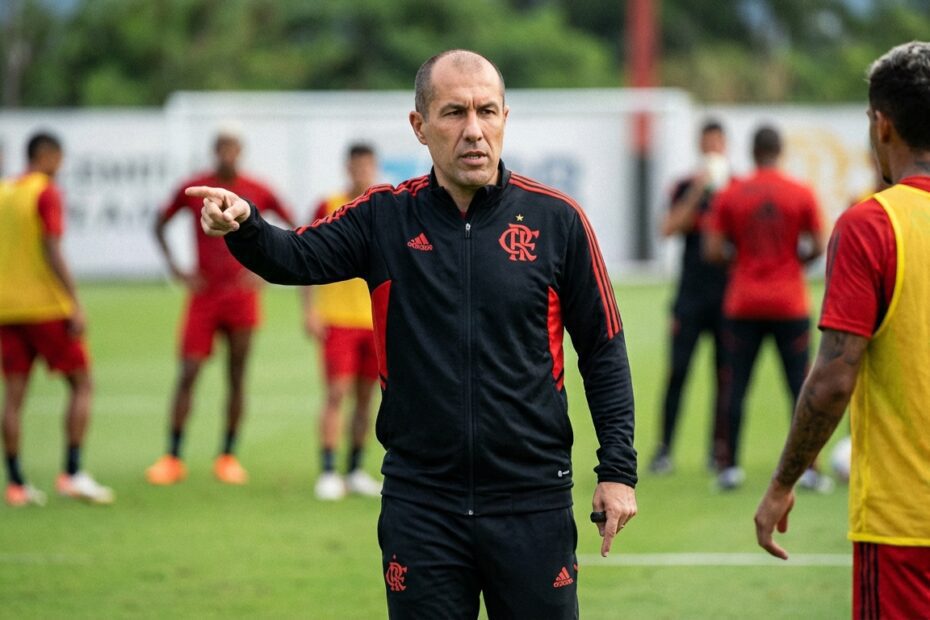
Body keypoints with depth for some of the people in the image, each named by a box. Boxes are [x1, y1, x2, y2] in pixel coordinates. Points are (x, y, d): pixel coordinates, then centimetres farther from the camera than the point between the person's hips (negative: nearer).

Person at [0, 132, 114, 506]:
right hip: (47, 305, -6)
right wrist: (76, 305, -16)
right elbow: (52, 251, -16)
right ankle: (72, 473, -6)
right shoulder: (46, 192, -7)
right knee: (81, 384, 3)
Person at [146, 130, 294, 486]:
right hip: (203, 294, 0)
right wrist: (176, 269, 1)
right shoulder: (193, 189, 0)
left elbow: (293, 230, 8)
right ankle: (172, 458, -1)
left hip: (241, 295, 0)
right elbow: (160, 225, 12)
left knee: (237, 377, 3)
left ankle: (228, 456, 12)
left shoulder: (257, 193, 0)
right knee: (188, 373, -6)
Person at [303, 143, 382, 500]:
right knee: (337, 393, -10)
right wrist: (310, 311, -8)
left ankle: (355, 471, 15)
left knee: (365, 397, 7)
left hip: (376, 320, 3)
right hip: (337, 319, -3)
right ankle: (327, 473, -8)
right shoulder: (329, 209, -1)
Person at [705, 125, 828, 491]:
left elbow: (713, 251, -3)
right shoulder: (802, 195, -2)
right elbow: (817, 248, -1)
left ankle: (730, 468, 4)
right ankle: (809, 468, 0)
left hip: (743, 306, 1)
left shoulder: (729, 196, -1)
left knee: (735, 386, 5)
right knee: (801, 385, 3)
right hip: (790, 306, 0)